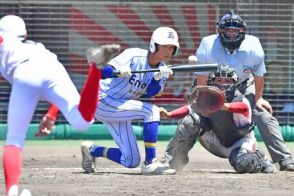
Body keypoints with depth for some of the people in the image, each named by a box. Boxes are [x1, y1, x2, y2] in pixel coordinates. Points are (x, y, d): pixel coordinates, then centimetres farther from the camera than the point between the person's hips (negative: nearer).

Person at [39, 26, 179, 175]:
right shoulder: (134, 56, -19)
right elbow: (103, 72, -29)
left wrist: (158, 77, -38)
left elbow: (150, 93, -18)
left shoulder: (162, 69, -1)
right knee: (152, 111, -27)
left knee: (131, 161, 0)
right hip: (102, 101, -7)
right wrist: (118, 71, -51)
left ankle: (92, 150, 20)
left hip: (119, 111, 7)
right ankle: (150, 163, -27)